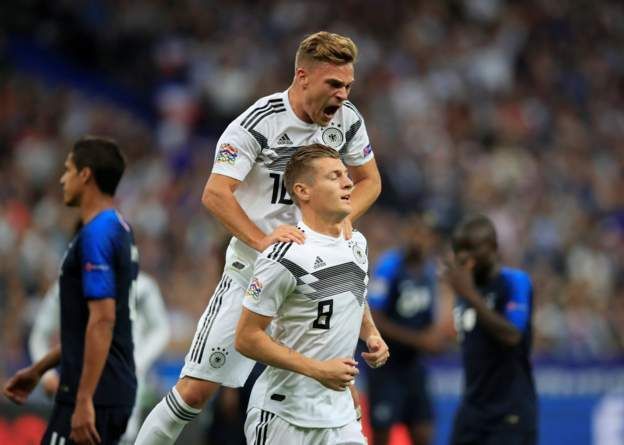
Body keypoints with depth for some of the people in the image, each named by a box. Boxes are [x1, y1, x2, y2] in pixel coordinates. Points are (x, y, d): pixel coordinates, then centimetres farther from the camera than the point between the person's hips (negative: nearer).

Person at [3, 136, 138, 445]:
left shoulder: (96, 234, -15)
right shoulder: (118, 230, 17)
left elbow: (102, 321, -23)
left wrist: (84, 400, -25)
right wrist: (38, 370, 27)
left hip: (93, 394, -10)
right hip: (113, 392, 10)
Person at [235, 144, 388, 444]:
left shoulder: (356, 243, 7)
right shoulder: (287, 257, -18)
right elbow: (247, 339, -16)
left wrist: (372, 335, 6)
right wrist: (318, 370, -20)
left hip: (340, 415, 7)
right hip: (284, 416, -7)